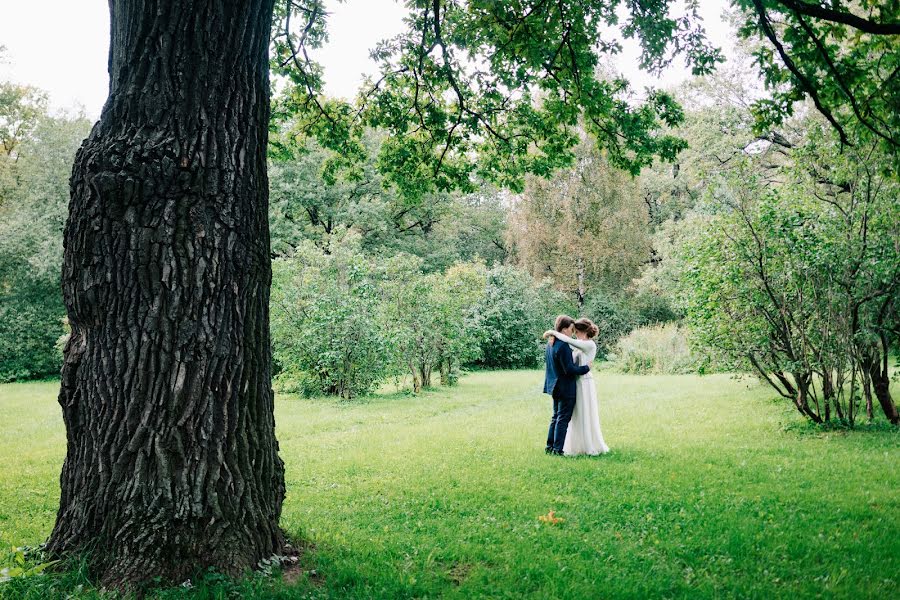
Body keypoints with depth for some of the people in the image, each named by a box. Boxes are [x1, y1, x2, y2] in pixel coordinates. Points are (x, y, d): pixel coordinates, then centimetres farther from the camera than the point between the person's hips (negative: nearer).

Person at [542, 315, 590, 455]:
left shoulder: (550, 344, 7)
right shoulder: (563, 346, -23)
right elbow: (569, 369, -24)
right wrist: (586, 368, -13)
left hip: (555, 387, 9)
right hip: (566, 388, -9)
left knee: (556, 417, 18)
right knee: (563, 419, 0)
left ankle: (550, 446, 23)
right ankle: (557, 449, 4)